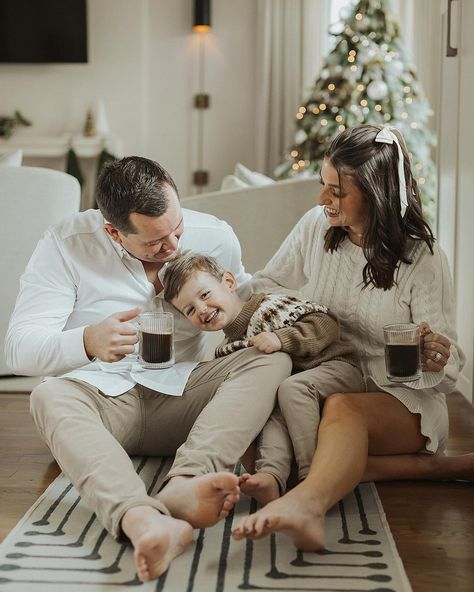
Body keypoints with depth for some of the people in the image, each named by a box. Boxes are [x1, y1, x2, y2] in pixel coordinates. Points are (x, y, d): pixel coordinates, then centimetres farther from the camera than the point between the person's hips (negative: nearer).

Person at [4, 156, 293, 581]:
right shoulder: (66, 245, -11)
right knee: (49, 397, -36)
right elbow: (19, 348, -17)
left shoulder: (215, 237, -1)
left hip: (181, 396, 3)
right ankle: (142, 519, -61)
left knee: (273, 361, -23)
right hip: (101, 401, -2)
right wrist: (87, 342, -39)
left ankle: (186, 482, -47)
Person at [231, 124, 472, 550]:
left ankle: (306, 503, -70)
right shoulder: (316, 226, 2)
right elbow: (267, 287, 16)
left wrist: (437, 360, -33)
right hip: (321, 384, 4)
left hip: (403, 400, -4)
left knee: (342, 407, -39)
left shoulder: (422, 259, -9)